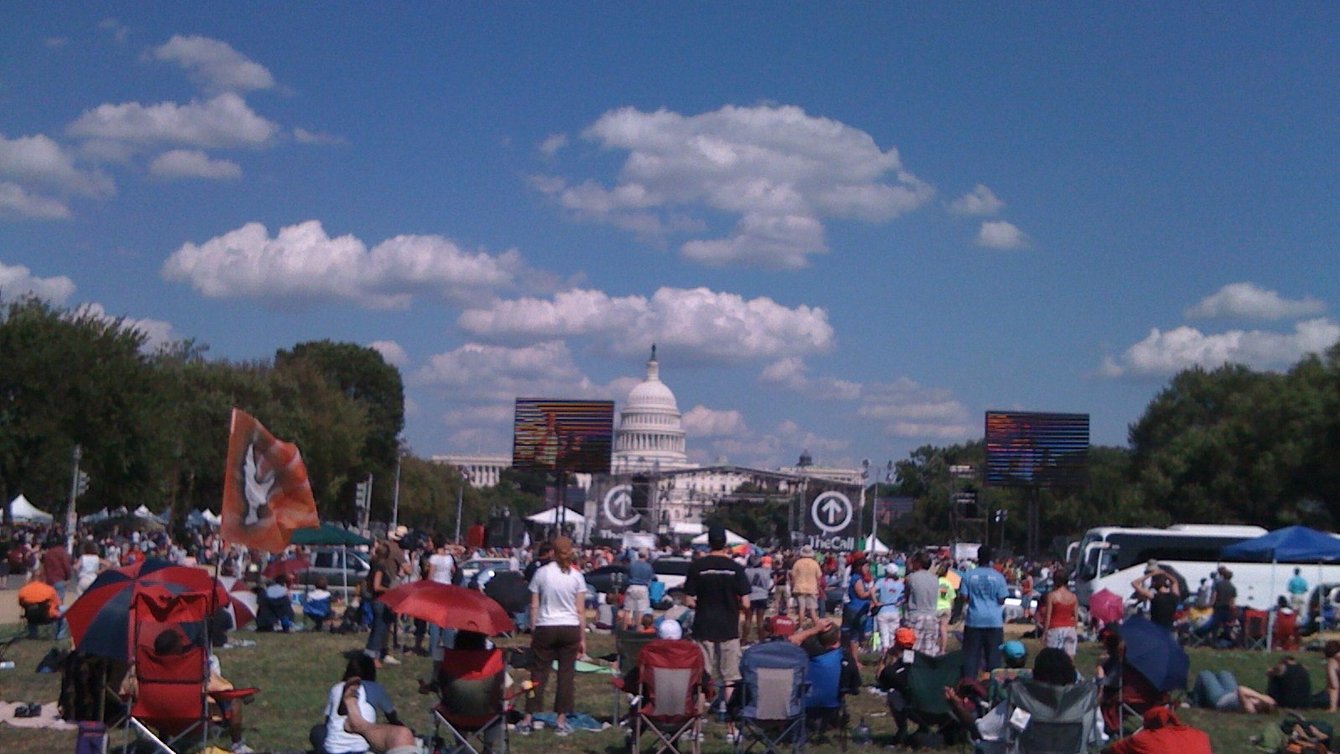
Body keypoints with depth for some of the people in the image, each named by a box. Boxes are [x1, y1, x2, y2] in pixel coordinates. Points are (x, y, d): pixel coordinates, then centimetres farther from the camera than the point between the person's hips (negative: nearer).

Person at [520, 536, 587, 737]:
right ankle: (561, 720, 8)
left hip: (545, 628, 0)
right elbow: (580, 611, 0)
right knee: (566, 674, 6)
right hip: (570, 628, 0)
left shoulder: (542, 573, -1)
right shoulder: (576, 576, 0)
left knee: (538, 673, 6)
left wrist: (533, 631, 8)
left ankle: (528, 719, 8)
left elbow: (534, 606, 0)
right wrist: (582, 638, 6)